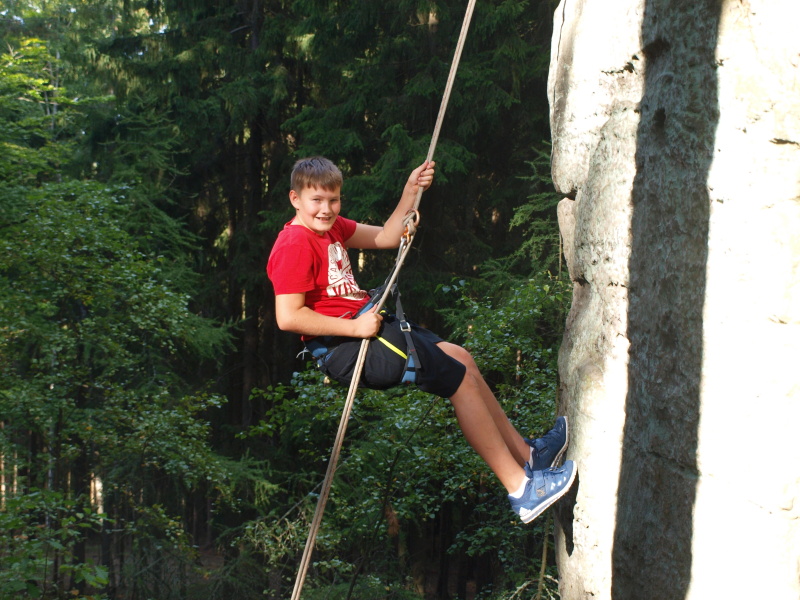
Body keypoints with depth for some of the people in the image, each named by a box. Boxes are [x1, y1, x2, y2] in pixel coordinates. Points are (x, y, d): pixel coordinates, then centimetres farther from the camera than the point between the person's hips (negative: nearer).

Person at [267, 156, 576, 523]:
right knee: (461, 378, -11)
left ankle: (527, 454, 18)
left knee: (460, 359, 10)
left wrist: (410, 193, 7)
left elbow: (385, 238, 20)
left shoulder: (332, 228, 13)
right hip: (342, 347, -10)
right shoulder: (295, 245, -16)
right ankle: (521, 489, -8)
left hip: (364, 327, 10)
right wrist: (355, 327, -23)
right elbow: (288, 317, -24)